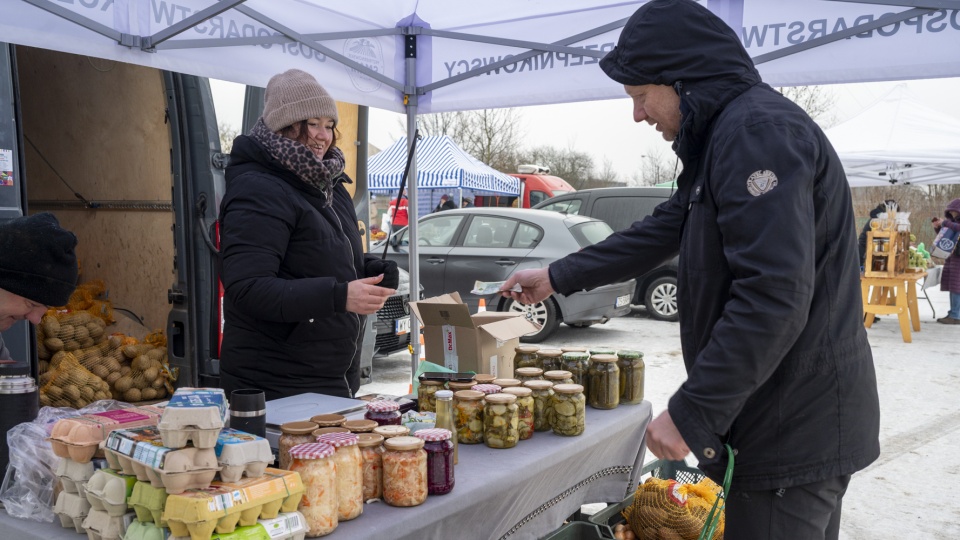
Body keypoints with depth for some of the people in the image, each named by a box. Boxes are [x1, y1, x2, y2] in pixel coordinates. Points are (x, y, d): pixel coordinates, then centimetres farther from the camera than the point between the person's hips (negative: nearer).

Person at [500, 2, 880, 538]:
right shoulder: (724, 136, 15)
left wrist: (692, 413, -23)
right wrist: (558, 277, 23)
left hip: (796, 428, -10)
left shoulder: (758, 130, -19)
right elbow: (662, 231, 21)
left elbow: (773, 296, -28)